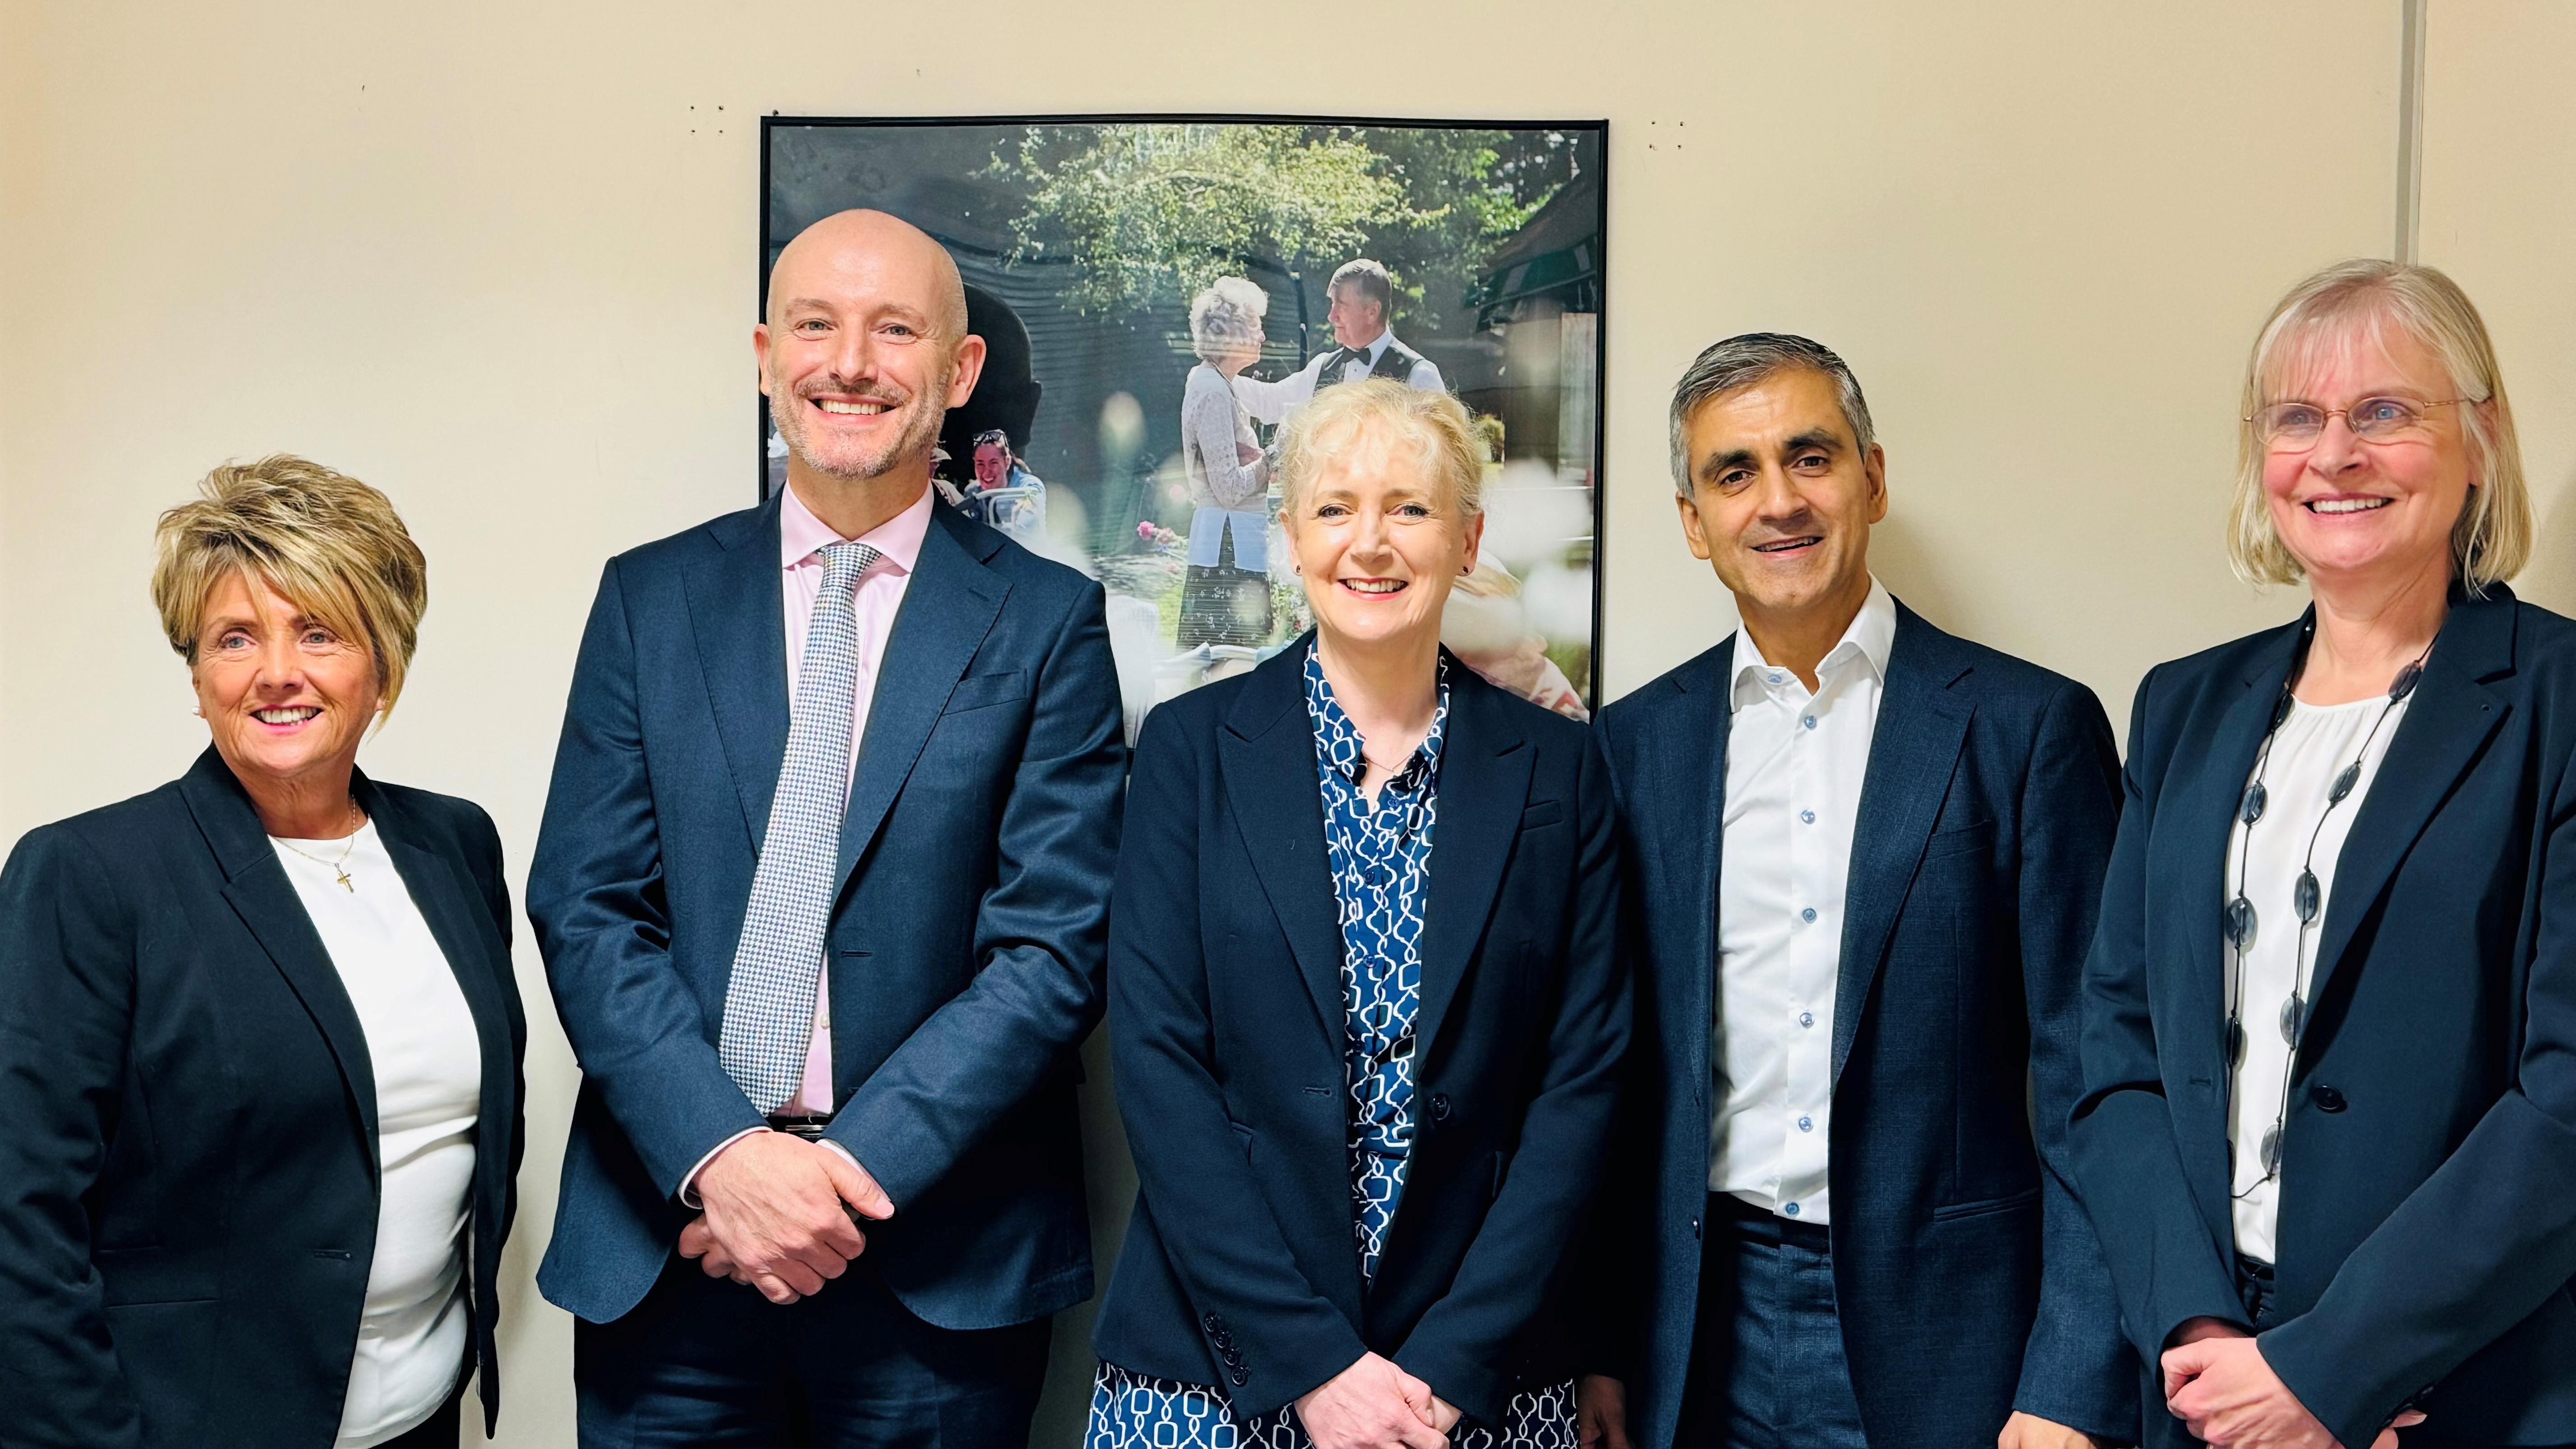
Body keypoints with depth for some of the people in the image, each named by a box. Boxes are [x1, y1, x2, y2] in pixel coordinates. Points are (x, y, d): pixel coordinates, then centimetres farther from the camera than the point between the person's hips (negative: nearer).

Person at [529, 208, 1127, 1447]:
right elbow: (585, 908, -1)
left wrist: (855, 1167, -15)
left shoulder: (1046, 621, -2)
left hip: (939, 1250, -1)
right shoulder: (650, 598, 4)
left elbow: (1056, 946, -7)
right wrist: (720, 1152, -14)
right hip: (666, 1240, 2)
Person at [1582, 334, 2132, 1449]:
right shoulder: (1636, 746, 4)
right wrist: (1599, 1347, 5)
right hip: (1708, 1333, 3)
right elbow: (1611, 1075, 7)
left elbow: (2084, 1079, -6)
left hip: (1941, 1324, -2)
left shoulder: (2032, 726, -5)